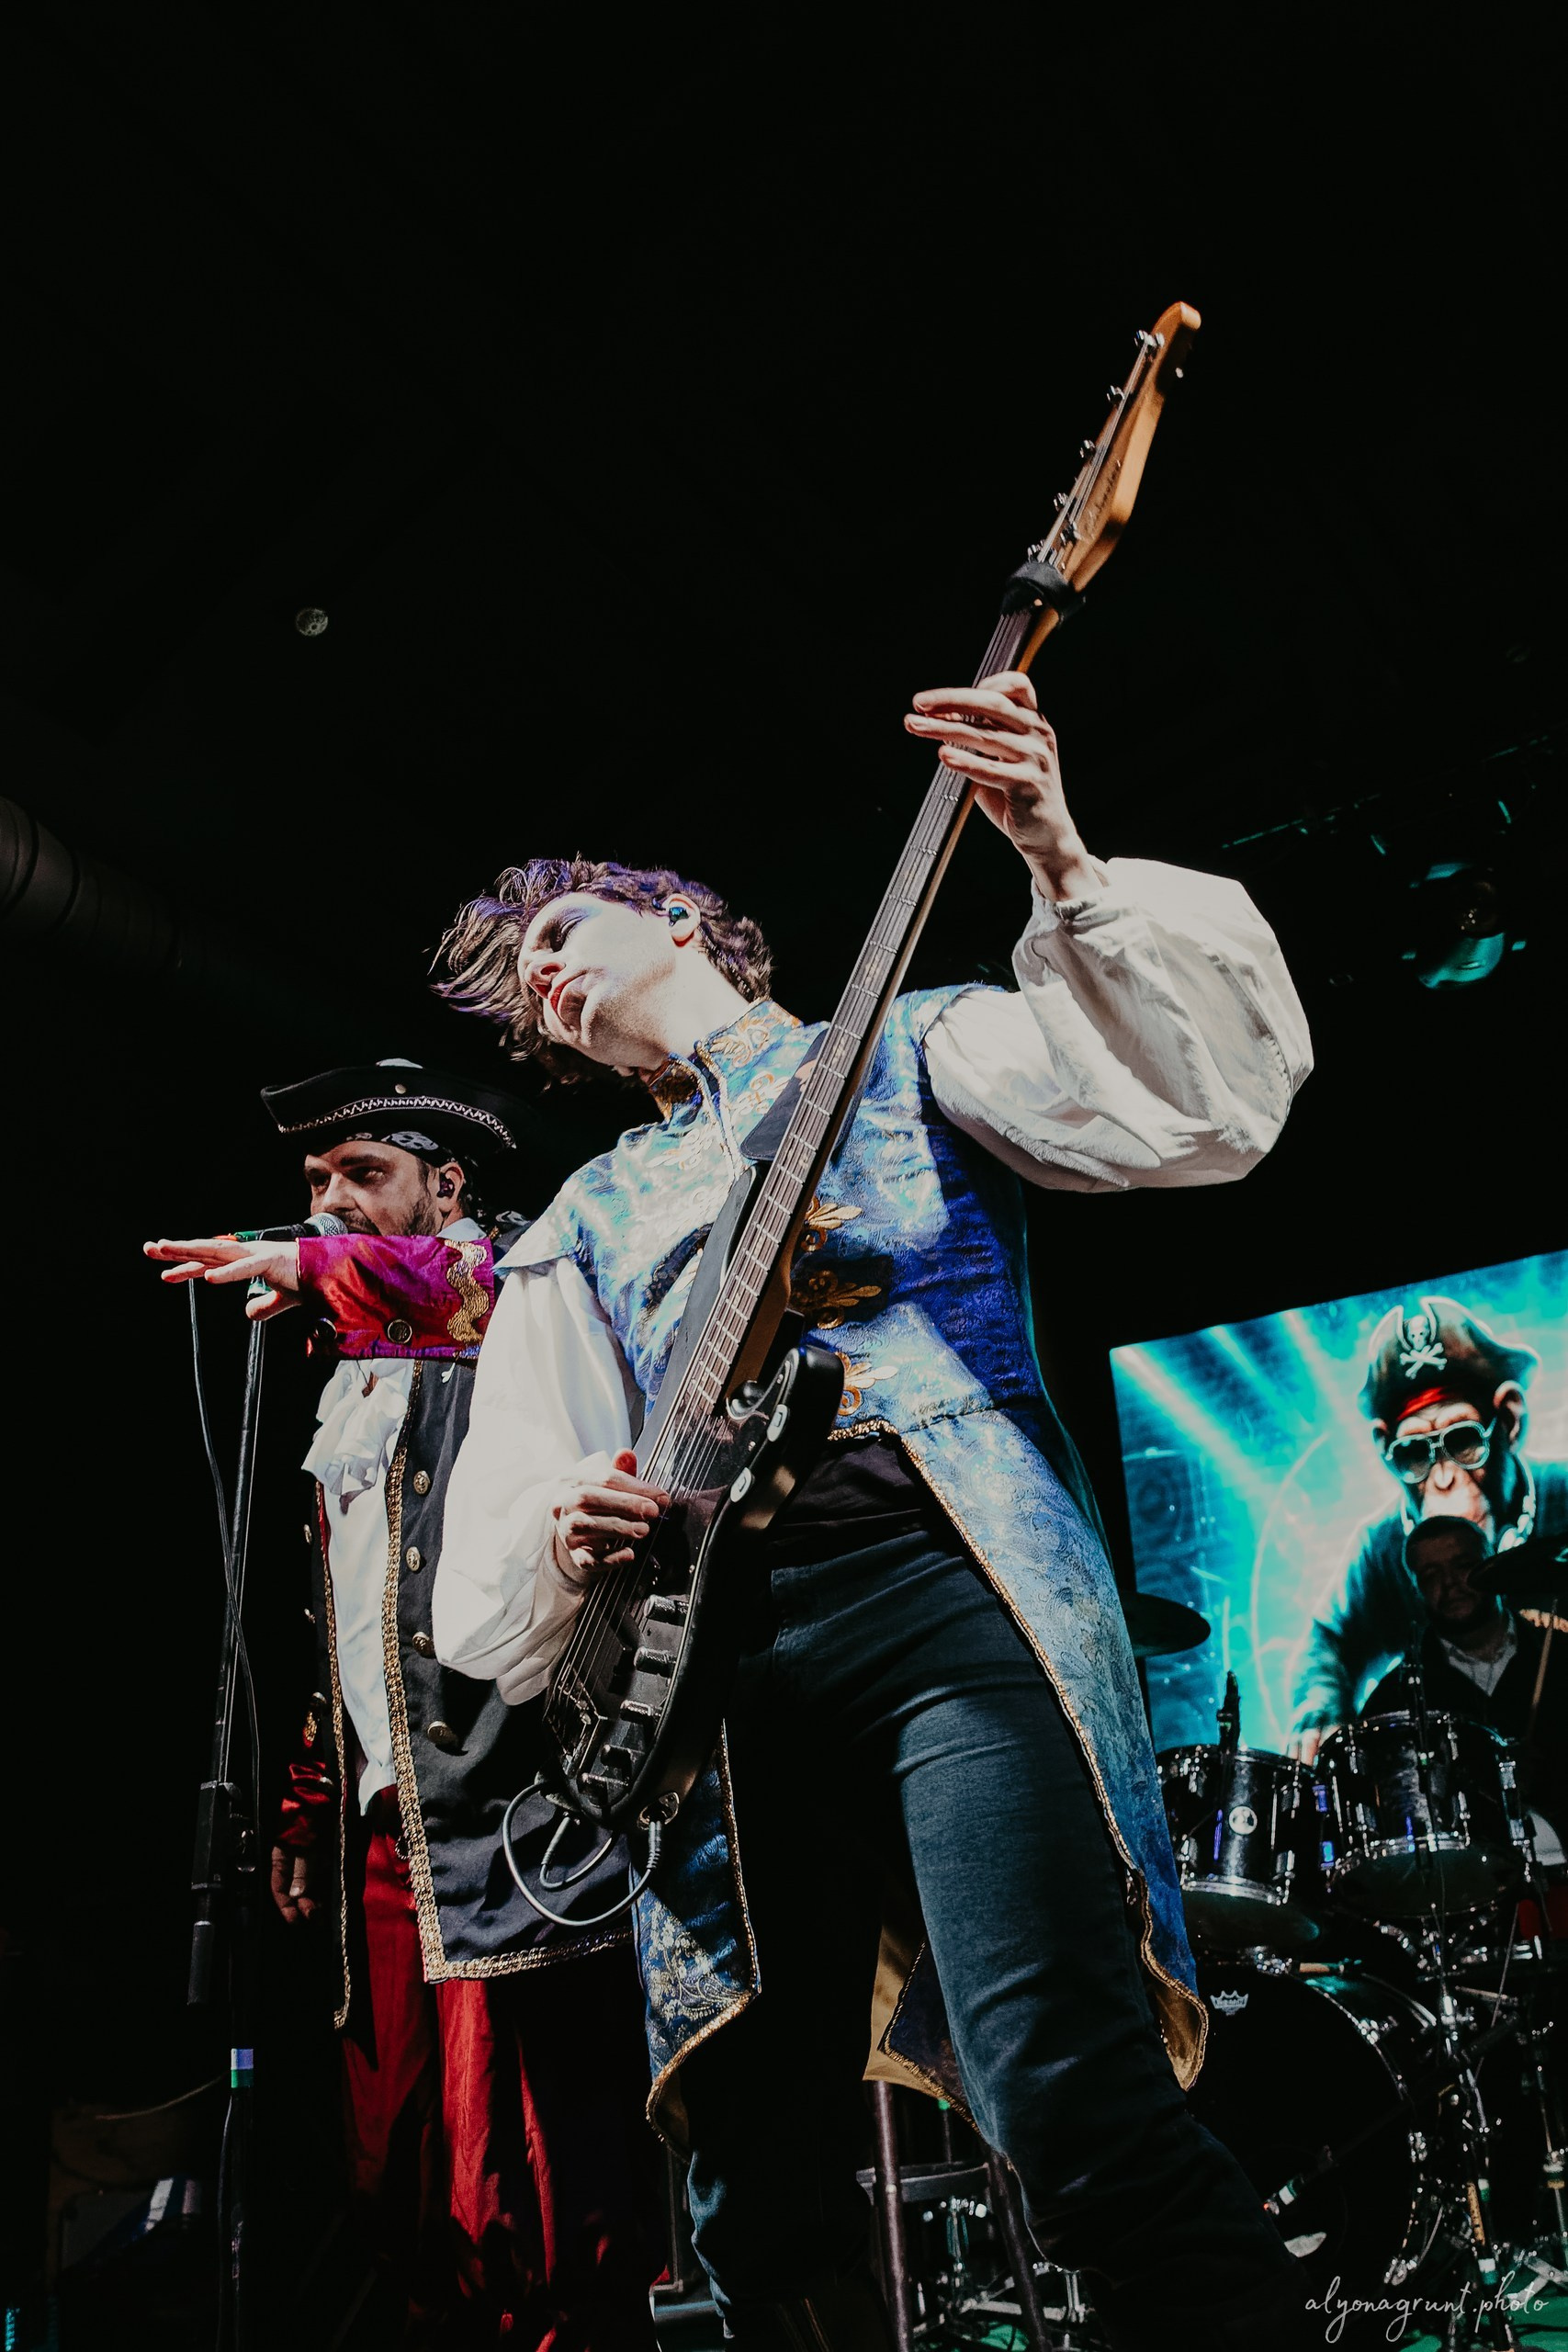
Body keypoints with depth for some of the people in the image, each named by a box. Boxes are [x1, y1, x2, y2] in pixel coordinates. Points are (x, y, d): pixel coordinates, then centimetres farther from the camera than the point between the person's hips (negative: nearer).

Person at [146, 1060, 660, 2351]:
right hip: (381, 1830, 8)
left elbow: (472, 1278, -27)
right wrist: (308, 1814, 21)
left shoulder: (511, 1289, 2)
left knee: (528, 2210, -8)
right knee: (401, 2185, 9)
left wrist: (311, 1267, -24)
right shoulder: (350, 1384, 23)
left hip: (499, 1809, -8)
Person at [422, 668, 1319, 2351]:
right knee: (757, 2199, 4)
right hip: (711, 1654, 5)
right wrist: (560, 1535, -5)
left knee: (1075, 2105, -20)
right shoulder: (585, 1229, 25)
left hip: (949, 1591, -4)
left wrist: (1063, 869, -14)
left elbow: (1201, 1104, -1)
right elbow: (491, 1553, 20)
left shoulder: (908, 1049, 15)